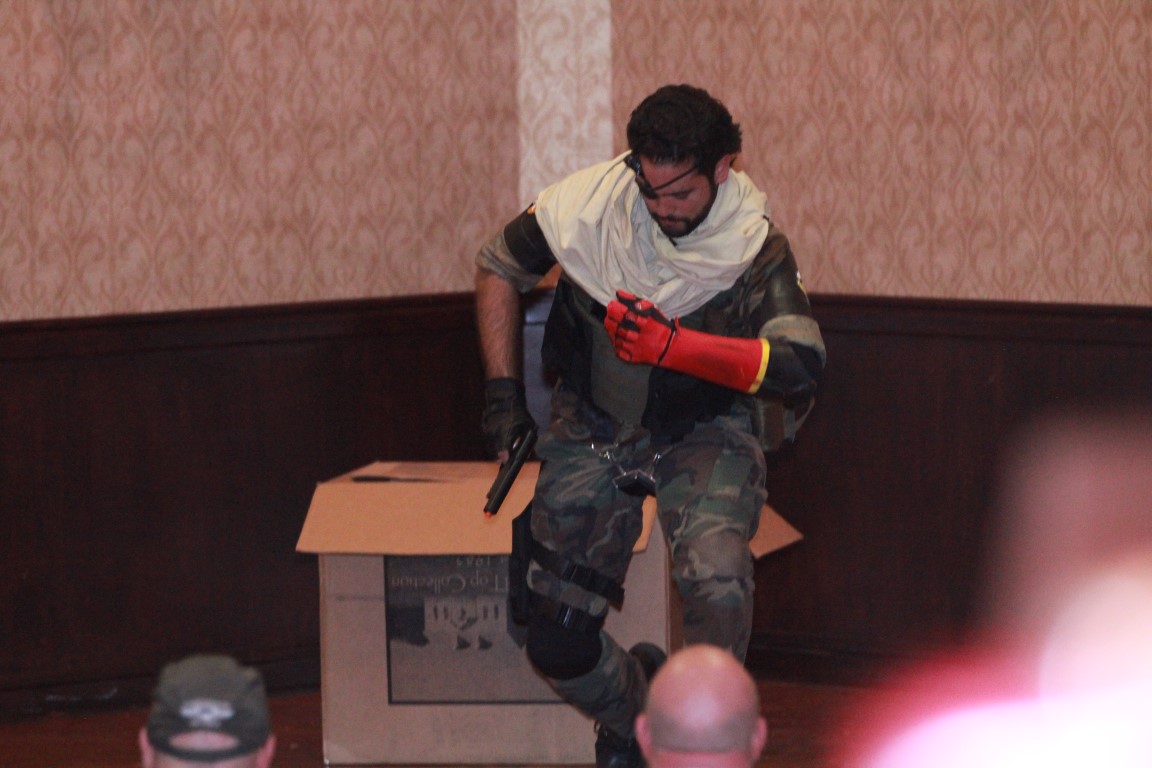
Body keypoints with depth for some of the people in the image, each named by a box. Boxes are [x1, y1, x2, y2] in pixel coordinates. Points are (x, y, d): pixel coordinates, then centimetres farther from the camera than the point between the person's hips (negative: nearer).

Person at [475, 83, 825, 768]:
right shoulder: (589, 203, -14)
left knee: (717, 578, -33)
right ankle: (632, 707, 36)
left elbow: (800, 366, -28)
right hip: (593, 428, 3)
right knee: (557, 642, 1)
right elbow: (499, 267, 4)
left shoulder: (755, 244, -18)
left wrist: (676, 347, -37)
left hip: (705, 431, -3)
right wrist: (503, 392, 0)